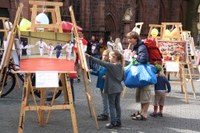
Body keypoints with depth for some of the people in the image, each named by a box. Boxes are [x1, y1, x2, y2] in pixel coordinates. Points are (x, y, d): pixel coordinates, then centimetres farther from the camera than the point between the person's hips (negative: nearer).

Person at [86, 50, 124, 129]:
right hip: (118, 89, 7)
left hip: (112, 89, -7)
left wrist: (90, 57, -17)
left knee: (112, 106, 1)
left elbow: (100, 62, -19)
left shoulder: (110, 66, -16)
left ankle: (113, 123, 4)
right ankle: (118, 122, 19)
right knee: (117, 105, 13)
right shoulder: (120, 66, 5)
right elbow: (122, 78, 13)